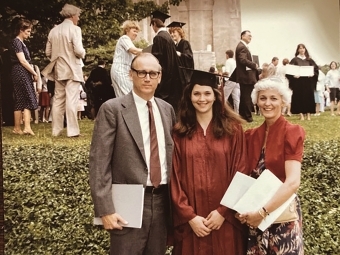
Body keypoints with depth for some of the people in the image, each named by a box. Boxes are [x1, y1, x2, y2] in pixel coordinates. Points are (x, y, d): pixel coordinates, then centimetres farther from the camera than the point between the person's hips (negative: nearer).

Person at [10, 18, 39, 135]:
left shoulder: (21, 42, 19)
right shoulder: (16, 42, -9)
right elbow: (22, 61, -16)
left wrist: (32, 73, 4)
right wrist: (34, 73, -10)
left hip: (25, 74, 9)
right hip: (20, 73, -9)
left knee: (27, 100, 4)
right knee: (20, 101, -7)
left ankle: (27, 127, 3)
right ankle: (17, 128, -3)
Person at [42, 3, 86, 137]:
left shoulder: (53, 30, 8)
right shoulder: (75, 29, -10)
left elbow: (48, 52, 9)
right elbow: (78, 51, -19)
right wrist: (83, 53, 2)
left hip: (59, 70, 6)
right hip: (72, 70, -6)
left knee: (58, 100, 10)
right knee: (71, 101, -5)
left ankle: (56, 130, 14)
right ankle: (72, 131, -4)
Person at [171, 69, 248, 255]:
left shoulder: (233, 129, 0)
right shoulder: (179, 133, 1)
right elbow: (175, 178, 0)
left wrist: (223, 211, -9)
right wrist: (189, 215, -8)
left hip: (225, 218, 0)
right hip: (190, 221, 1)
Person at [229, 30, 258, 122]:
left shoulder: (242, 46, 19)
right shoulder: (242, 47, -15)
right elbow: (243, 60, -27)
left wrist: (253, 66, 12)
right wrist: (254, 65, -17)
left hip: (244, 76, 11)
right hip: (246, 76, -11)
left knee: (244, 97, 14)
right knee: (247, 97, -5)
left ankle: (242, 115, 19)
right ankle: (247, 116, 0)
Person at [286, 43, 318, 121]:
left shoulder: (309, 60, 11)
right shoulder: (295, 60, 2)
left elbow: (316, 68, 11)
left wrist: (313, 74, -8)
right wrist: (293, 75, -20)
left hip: (308, 83, 3)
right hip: (298, 82, -2)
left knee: (308, 97, 1)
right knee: (299, 97, -4)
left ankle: (308, 114, 7)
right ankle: (301, 114, 0)